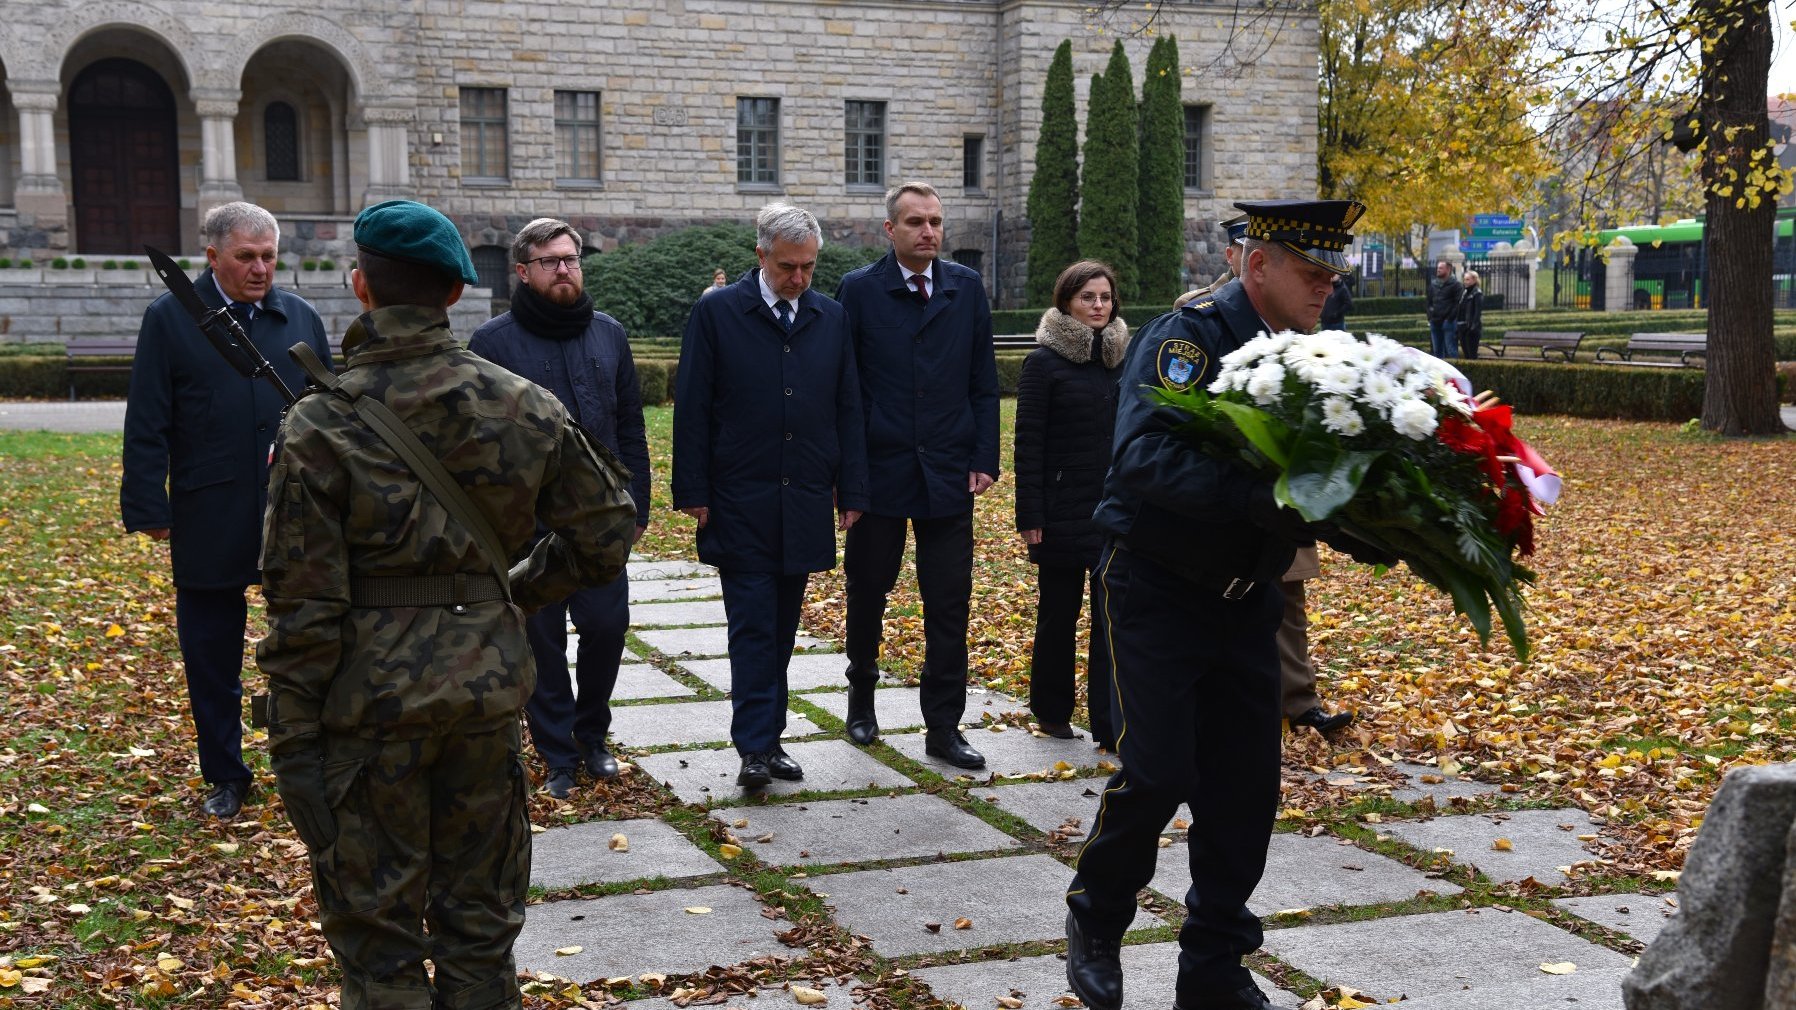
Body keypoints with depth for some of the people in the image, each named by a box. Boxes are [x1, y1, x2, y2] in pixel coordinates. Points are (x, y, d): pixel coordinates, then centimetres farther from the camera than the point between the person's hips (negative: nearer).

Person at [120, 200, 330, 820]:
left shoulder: (300, 318, 8)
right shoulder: (170, 319, -1)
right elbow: (146, 426, -3)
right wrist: (148, 508, -7)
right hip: (209, 524, -2)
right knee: (211, 655, 9)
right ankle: (224, 776, 23)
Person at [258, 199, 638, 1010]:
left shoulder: (321, 426, -11)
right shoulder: (521, 406, -1)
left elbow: (302, 603, -11)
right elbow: (605, 534, 7)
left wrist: (292, 738, -3)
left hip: (369, 699, -3)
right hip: (488, 688, 4)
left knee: (379, 940, 10)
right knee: (480, 925, 17)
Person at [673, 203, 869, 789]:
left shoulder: (831, 318, 9)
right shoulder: (717, 314, -2)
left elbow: (848, 410, 11)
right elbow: (692, 409, -2)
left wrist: (851, 492, 6)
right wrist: (692, 493, -6)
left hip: (806, 504, 4)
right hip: (741, 504, -4)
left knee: (782, 626, 10)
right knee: (752, 625, -6)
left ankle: (768, 738, 17)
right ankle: (755, 749, -6)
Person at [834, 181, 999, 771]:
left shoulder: (966, 289, 5)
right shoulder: (859, 291, -2)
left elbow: (983, 383, 7)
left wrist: (985, 459, 0)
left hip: (949, 473, 2)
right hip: (880, 471, -1)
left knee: (949, 604, 1)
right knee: (867, 590, 13)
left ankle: (944, 727, 9)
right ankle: (862, 695, 36)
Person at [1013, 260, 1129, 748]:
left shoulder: (1123, 357, 8)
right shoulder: (1045, 361, -4)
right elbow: (1028, 442, -6)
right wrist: (1030, 515, -11)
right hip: (1064, 510, -3)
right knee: (1059, 612, 8)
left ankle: (1111, 725, -1)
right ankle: (1052, 711, 25)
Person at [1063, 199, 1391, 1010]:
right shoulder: (1188, 334, -16)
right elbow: (1146, 455, -31)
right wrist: (1263, 500, -41)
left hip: (1246, 599, 7)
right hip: (1157, 588, -6)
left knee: (1246, 785, 5)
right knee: (1157, 773, -8)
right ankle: (1095, 920, 19)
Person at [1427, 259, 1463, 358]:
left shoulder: (1455, 284, -3)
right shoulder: (1433, 284, 16)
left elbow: (1458, 303, -10)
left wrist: (1450, 318, -16)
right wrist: (1430, 316, 9)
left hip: (1447, 321, -6)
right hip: (1435, 321, 6)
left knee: (1449, 350, -7)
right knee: (1436, 350, 10)